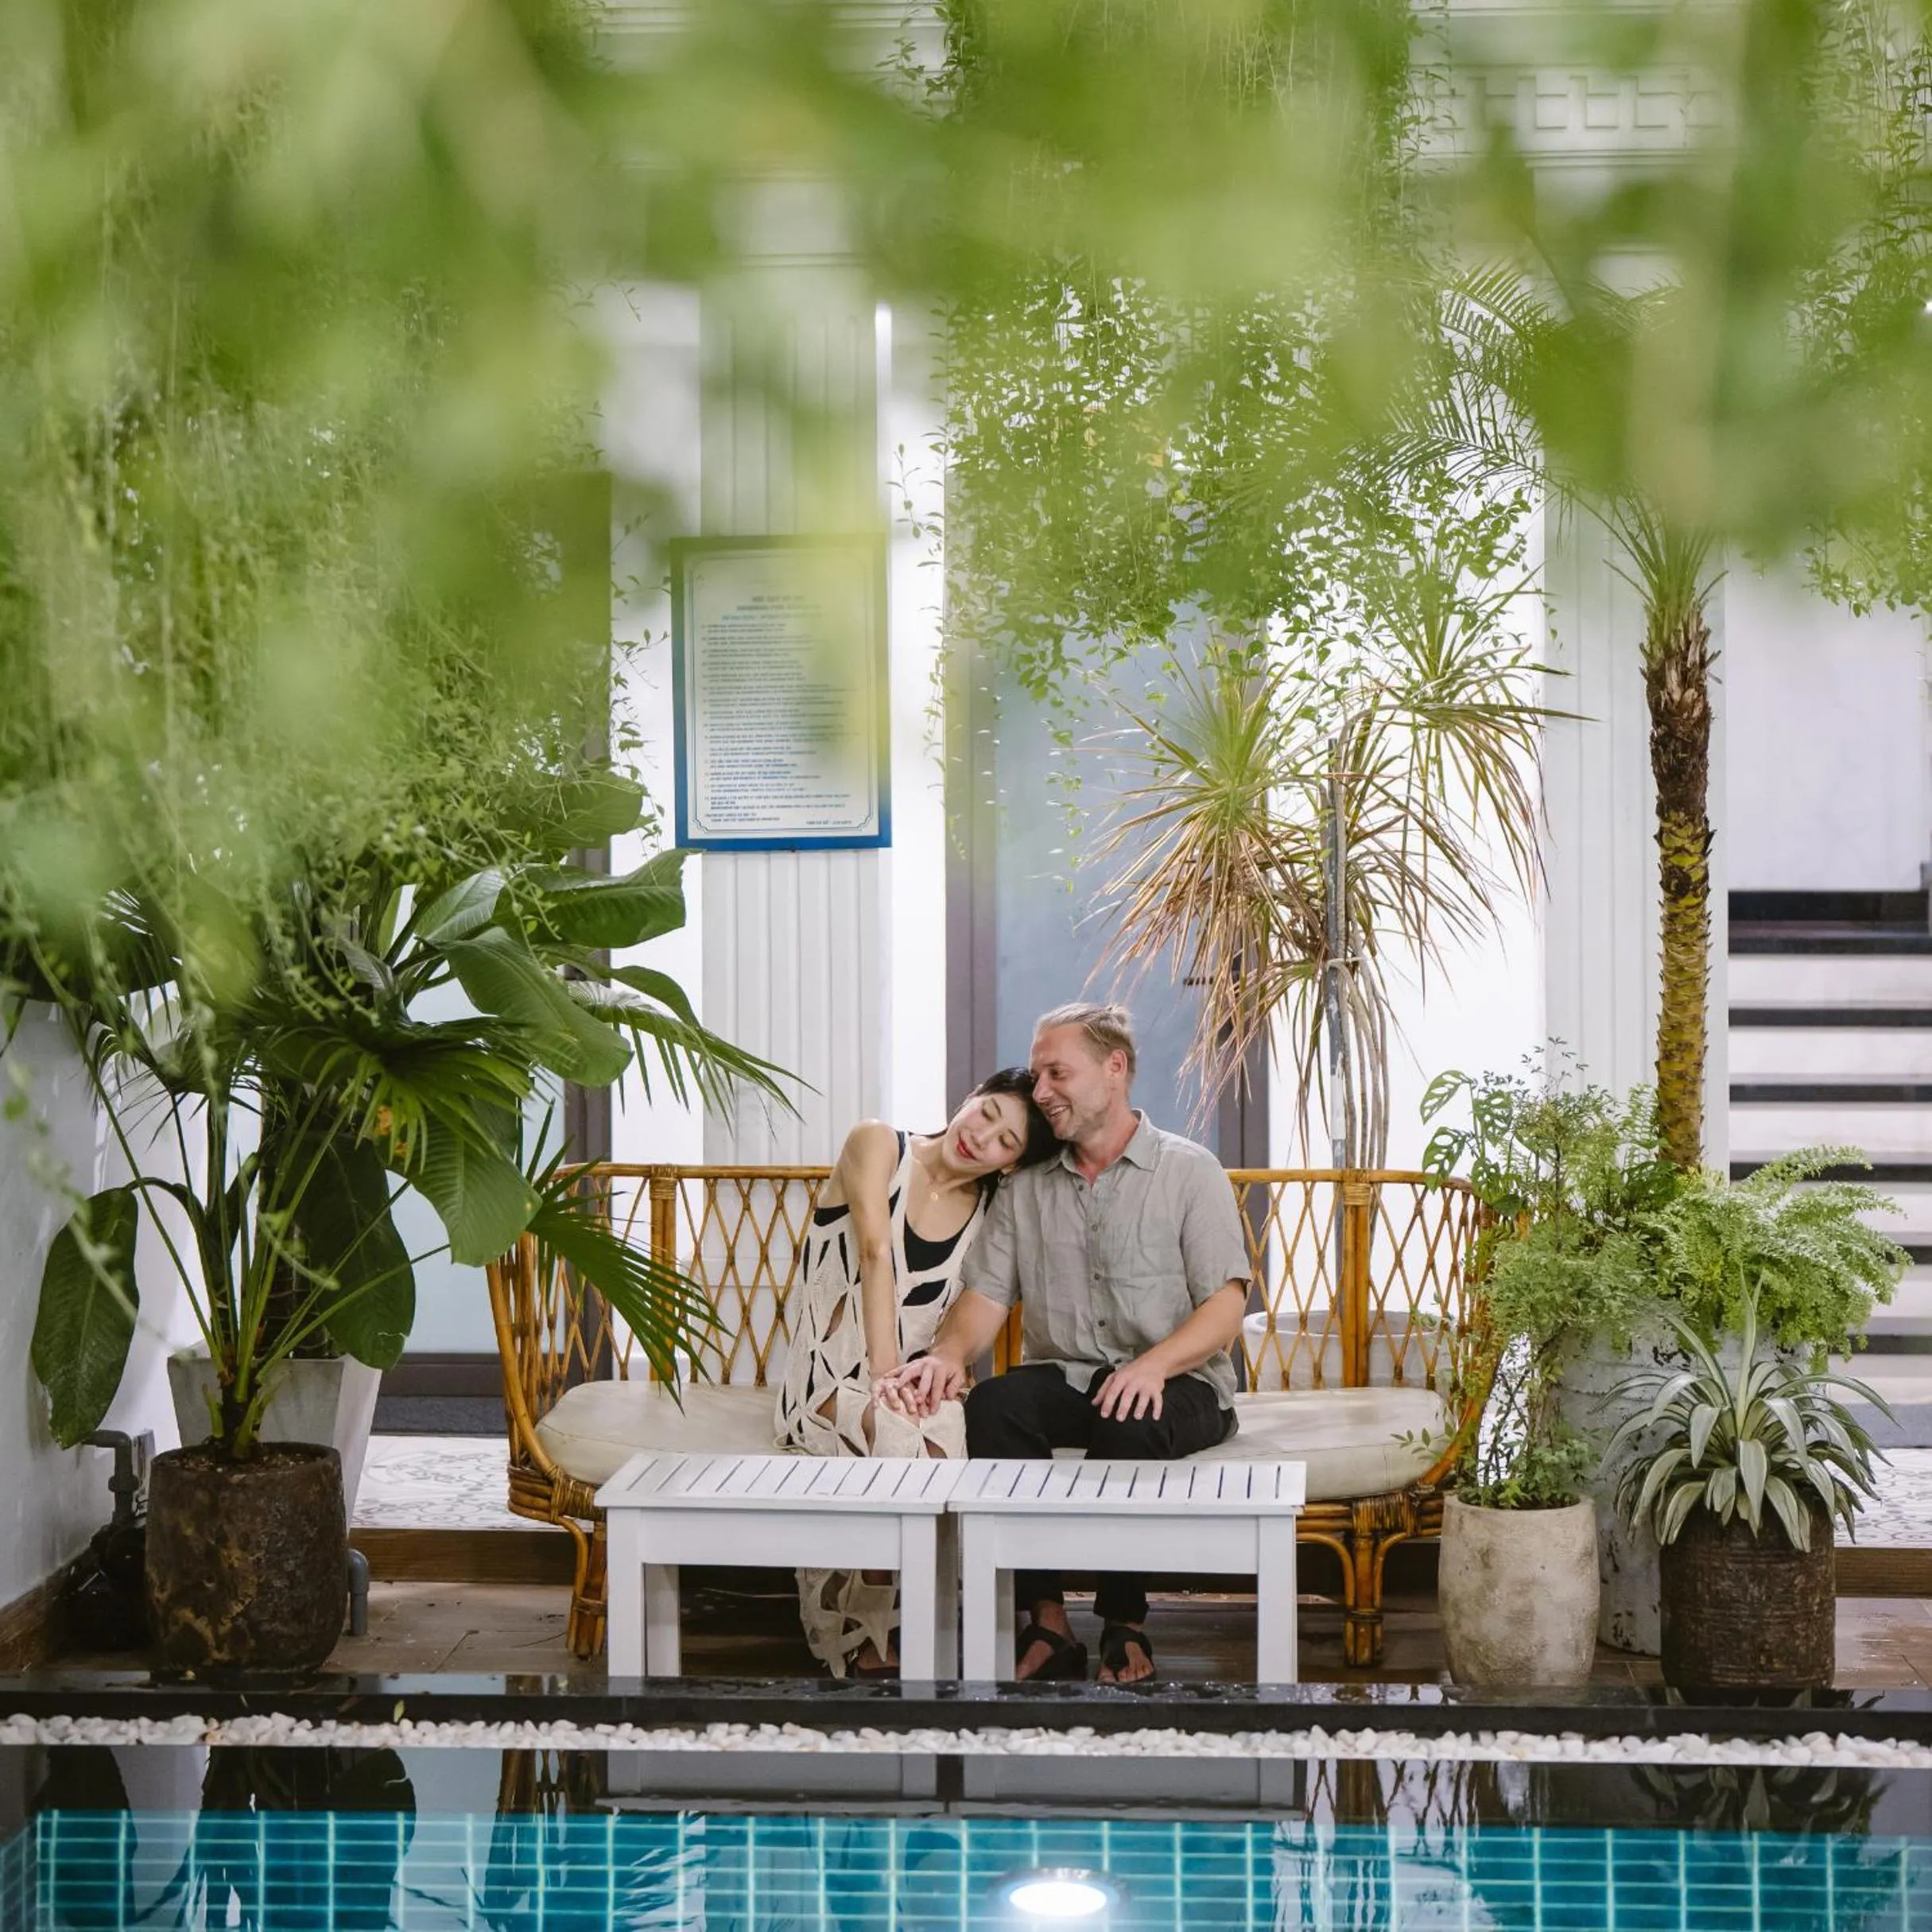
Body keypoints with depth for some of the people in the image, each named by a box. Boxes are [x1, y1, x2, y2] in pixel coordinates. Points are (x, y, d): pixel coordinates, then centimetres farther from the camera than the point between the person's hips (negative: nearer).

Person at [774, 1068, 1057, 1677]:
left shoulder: (988, 1213, 10)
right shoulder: (877, 1144, -2)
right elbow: (877, 1253, -14)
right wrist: (884, 1371, -25)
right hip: (832, 1381, -4)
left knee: (952, 1433, -32)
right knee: (904, 1440, -35)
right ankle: (864, 1645, -22)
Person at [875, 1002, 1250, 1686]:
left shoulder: (1188, 1171, 2)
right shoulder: (1026, 1187, 15)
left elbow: (1225, 1307, -7)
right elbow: (986, 1295, 5)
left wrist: (1154, 1363, -25)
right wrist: (948, 1354, -18)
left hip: (1176, 1382, -3)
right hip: (1062, 1377, 3)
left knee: (1126, 1422, -37)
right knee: (993, 1405, -30)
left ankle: (1124, 1625, -21)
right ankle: (1048, 1624, -26)